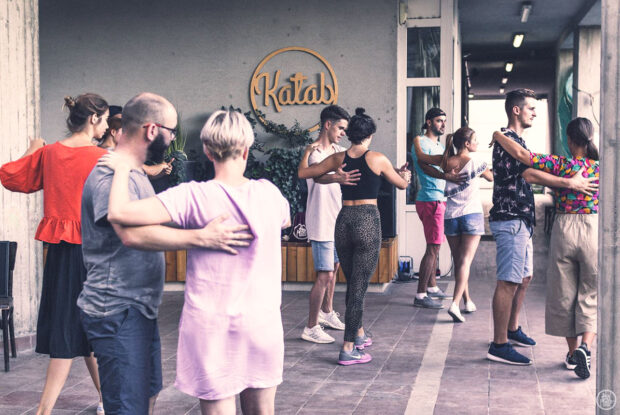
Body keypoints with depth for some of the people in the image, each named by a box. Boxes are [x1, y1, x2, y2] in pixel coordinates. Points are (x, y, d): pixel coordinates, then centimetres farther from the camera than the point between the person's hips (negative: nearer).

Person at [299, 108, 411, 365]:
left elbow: (303, 173, 10)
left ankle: (359, 334, 34)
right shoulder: (377, 159, -4)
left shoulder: (338, 159, 3)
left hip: (344, 220, 4)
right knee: (359, 286, -3)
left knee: (352, 283, 19)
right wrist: (405, 174, 35)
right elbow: (402, 184, 11)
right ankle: (348, 349, -4)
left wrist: (307, 152, 28)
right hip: (368, 221, -4)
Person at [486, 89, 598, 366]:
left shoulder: (516, 140, 20)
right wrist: (569, 183, -26)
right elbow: (529, 174, -25)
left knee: (524, 278, 19)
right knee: (508, 282, -10)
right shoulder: (507, 141, -14)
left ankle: (512, 329, 31)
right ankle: (499, 345, -8)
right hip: (510, 220, -11)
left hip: (520, 221, 11)